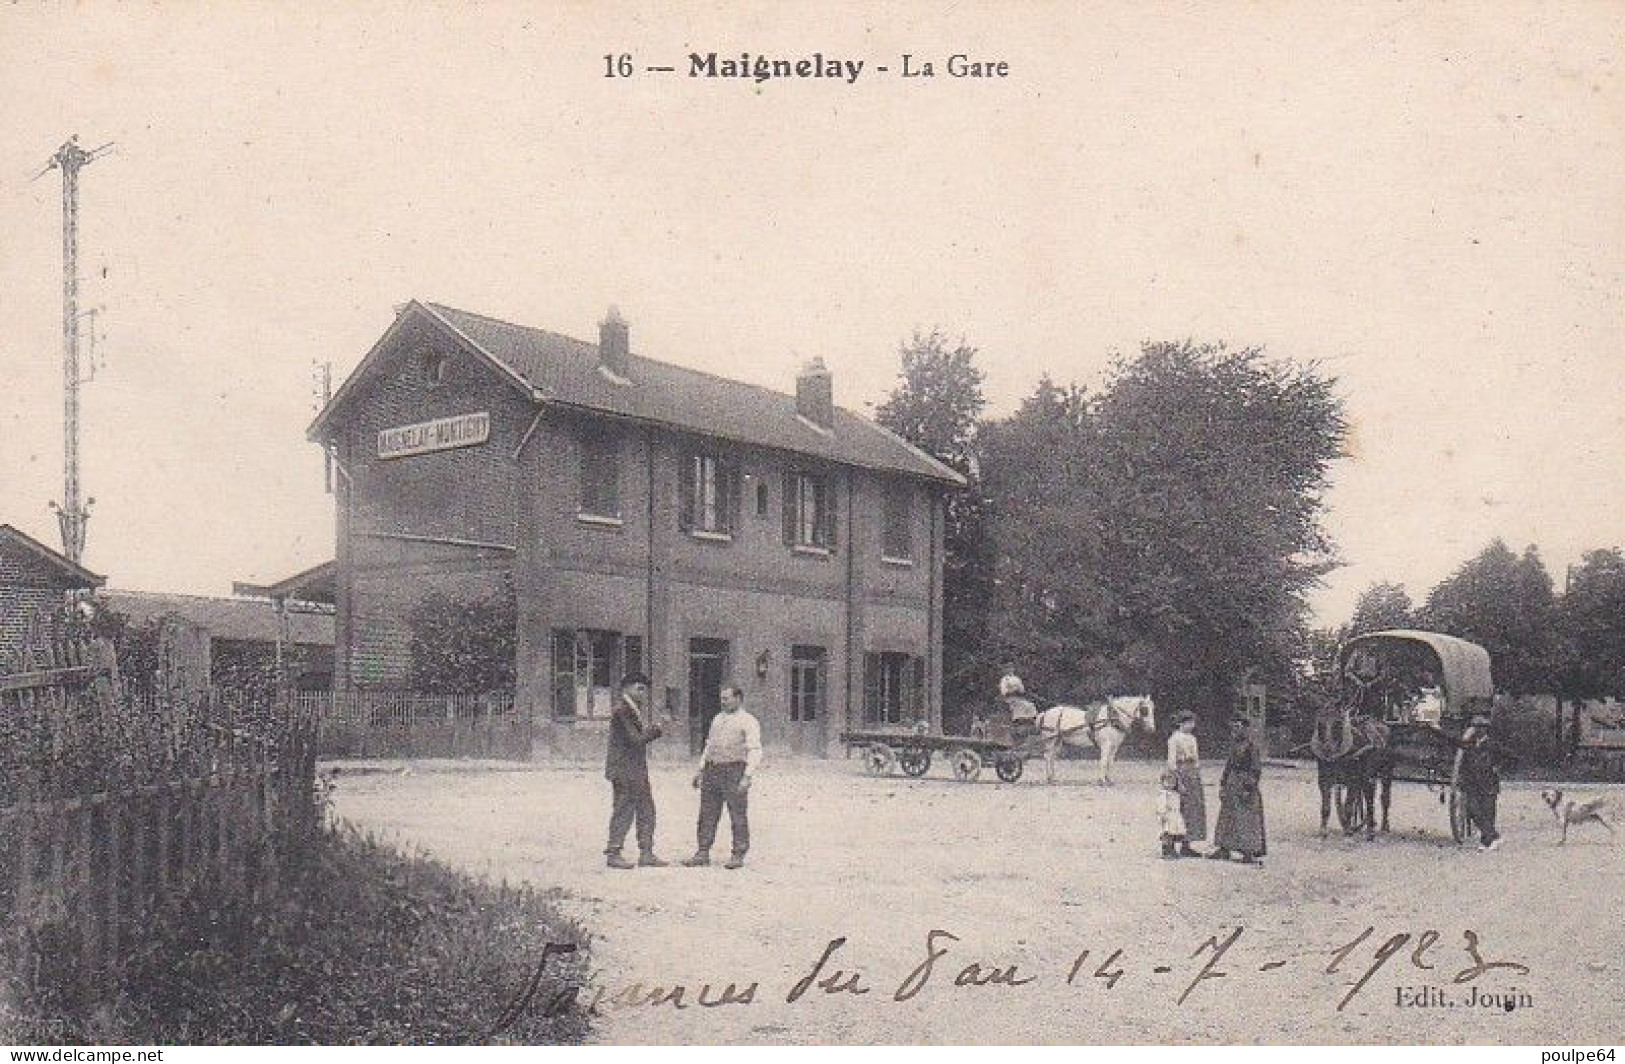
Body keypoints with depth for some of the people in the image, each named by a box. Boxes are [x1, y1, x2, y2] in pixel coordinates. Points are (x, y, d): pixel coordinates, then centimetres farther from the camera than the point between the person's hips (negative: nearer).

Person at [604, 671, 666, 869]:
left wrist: (651, 729, -1)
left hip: (637, 771, 10)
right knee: (623, 811, -4)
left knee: (646, 811, 9)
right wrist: (654, 730, -7)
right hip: (624, 770, -10)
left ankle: (646, 854, 14)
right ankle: (613, 854, 5)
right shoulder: (622, 710, -15)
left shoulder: (633, 709, 16)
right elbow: (635, 739, -19)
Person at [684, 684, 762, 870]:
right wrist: (701, 769, 16)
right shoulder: (717, 719, 19)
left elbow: (755, 751, -11)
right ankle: (703, 854, 9)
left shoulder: (748, 722, -3)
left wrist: (747, 776, -21)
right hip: (712, 770, 7)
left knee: (738, 815, -3)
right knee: (708, 814, 6)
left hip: (734, 770, -7)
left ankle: (738, 856, 3)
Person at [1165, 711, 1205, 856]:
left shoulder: (1191, 738, 16)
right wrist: (1178, 781, -19)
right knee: (1183, 810, -8)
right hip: (1182, 774, -8)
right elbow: (1172, 761, -13)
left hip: (1194, 776, 8)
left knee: (1194, 810, 6)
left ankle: (1187, 845, 11)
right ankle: (1182, 847, -4)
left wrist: (1198, 777, 18)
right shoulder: (1175, 738, -8)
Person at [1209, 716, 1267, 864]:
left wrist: (1249, 787, -20)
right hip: (1232, 784, 9)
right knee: (1227, 816, 11)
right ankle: (1224, 850, 17)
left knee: (1247, 818, -6)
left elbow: (1256, 769, -16)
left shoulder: (1251, 746, -13)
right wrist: (1223, 784, 18)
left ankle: (1249, 853, -2)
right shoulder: (1235, 746, 12)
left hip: (1244, 784, -9)